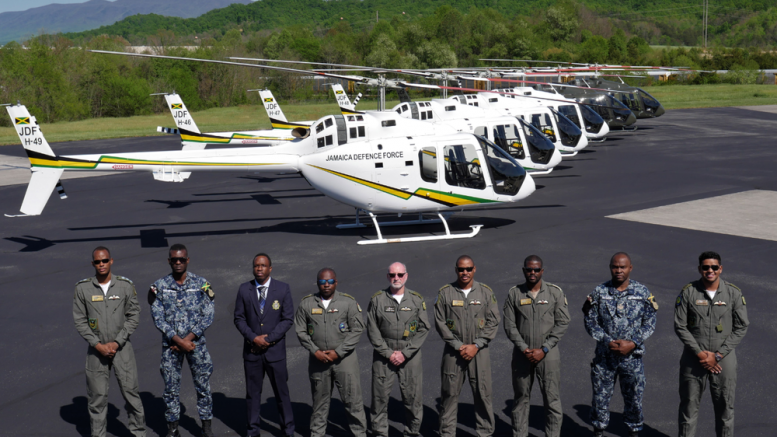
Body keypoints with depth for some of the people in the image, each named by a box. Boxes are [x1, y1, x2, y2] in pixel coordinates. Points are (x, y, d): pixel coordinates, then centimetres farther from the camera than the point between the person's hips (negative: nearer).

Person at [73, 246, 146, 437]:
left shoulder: (125, 285, -4)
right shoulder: (83, 288, -4)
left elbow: (134, 316, -1)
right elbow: (79, 321, -1)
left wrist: (117, 342, -9)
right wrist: (98, 345, -9)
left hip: (121, 347, 0)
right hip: (96, 348, 0)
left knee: (130, 391, 2)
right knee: (97, 395, 6)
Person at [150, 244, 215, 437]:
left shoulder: (201, 284, -2)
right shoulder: (160, 286, -1)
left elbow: (207, 316, -4)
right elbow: (158, 318, -5)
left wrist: (188, 339, -12)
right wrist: (178, 341, -13)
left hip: (196, 343, 0)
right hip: (170, 345, 1)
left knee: (203, 385, 5)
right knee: (171, 387, 7)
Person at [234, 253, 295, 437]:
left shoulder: (283, 289, -3)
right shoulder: (244, 289, 1)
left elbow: (288, 319, -5)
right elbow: (239, 318, 2)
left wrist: (269, 339, -13)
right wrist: (253, 338, -12)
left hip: (275, 350, -1)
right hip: (251, 350, 1)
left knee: (281, 392, 6)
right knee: (252, 392, 11)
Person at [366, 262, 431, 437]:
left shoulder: (417, 300, 3)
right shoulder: (377, 300, 1)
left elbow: (424, 329, 1)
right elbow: (372, 330, 0)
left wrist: (405, 353, -7)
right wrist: (388, 353, -7)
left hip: (410, 356, 0)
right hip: (383, 355, 0)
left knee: (413, 396, 2)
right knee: (380, 396, 2)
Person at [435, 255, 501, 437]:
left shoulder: (486, 292, 3)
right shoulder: (445, 292, 1)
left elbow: (493, 322, 1)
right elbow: (440, 322, -1)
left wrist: (476, 346, -8)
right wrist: (458, 346, -8)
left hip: (479, 351, 1)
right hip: (453, 351, 0)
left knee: (483, 393, 3)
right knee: (450, 393, 3)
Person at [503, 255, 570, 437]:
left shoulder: (555, 292, 0)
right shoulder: (514, 293, 3)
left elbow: (562, 323, -3)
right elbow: (509, 325, 1)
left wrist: (543, 350, -9)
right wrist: (524, 349, -10)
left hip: (548, 353, -1)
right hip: (522, 354, 1)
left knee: (552, 399, -1)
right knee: (521, 398, 9)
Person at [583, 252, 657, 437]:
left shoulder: (643, 293, -1)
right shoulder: (599, 292, -1)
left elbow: (650, 323, 0)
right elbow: (590, 322, -1)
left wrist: (632, 343, -13)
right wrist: (607, 342, -14)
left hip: (632, 355, 0)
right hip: (604, 355, 0)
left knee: (634, 396, 9)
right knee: (600, 394, 8)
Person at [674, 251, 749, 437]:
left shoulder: (734, 293, -4)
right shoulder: (688, 292, -6)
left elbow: (741, 327, -3)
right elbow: (680, 326, -5)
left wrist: (718, 355, -9)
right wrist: (700, 353, -12)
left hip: (723, 359, 0)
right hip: (693, 358, 0)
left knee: (725, 407, 9)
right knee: (688, 405, 10)